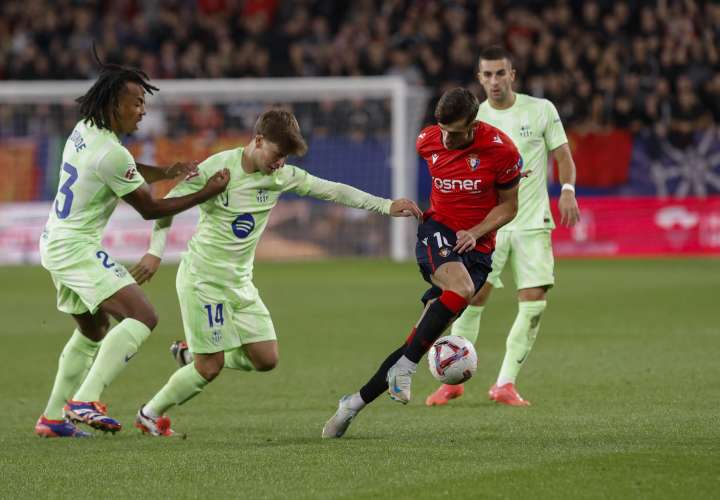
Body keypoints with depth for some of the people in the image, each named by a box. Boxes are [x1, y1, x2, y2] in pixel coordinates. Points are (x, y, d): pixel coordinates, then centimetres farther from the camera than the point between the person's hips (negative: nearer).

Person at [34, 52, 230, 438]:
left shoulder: (84, 131, 7)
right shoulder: (111, 154, -22)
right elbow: (150, 209, -11)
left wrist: (165, 172, 8)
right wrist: (207, 193, -7)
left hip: (55, 243, 10)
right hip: (78, 250, -10)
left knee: (93, 331, 24)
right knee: (142, 316, -20)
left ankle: (53, 417, 25)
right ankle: (85, 401, -27)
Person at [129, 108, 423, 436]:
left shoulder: (281, 176, 2)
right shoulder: (217, 168, -15)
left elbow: (332, 191, 5)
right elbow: (169, 204, -7)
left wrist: (386, 206, 2)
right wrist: (155, 251, -15)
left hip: (240, 282, 7)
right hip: (203, 277, -7)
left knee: (266, 359, -1)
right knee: (211, 367, -8)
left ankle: (194, 354, 18)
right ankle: (150, 414, 12)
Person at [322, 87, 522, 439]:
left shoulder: (501, 149, -11)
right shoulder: (428, 141, -2)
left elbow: (508, 206, -1)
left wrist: (476, 232, -13)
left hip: (476, 247, 0)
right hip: (437, 231, 0)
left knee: (424, 337, -10)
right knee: (461, 288, -36)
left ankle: (356, 403, 1)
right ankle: (403, 370, -30)